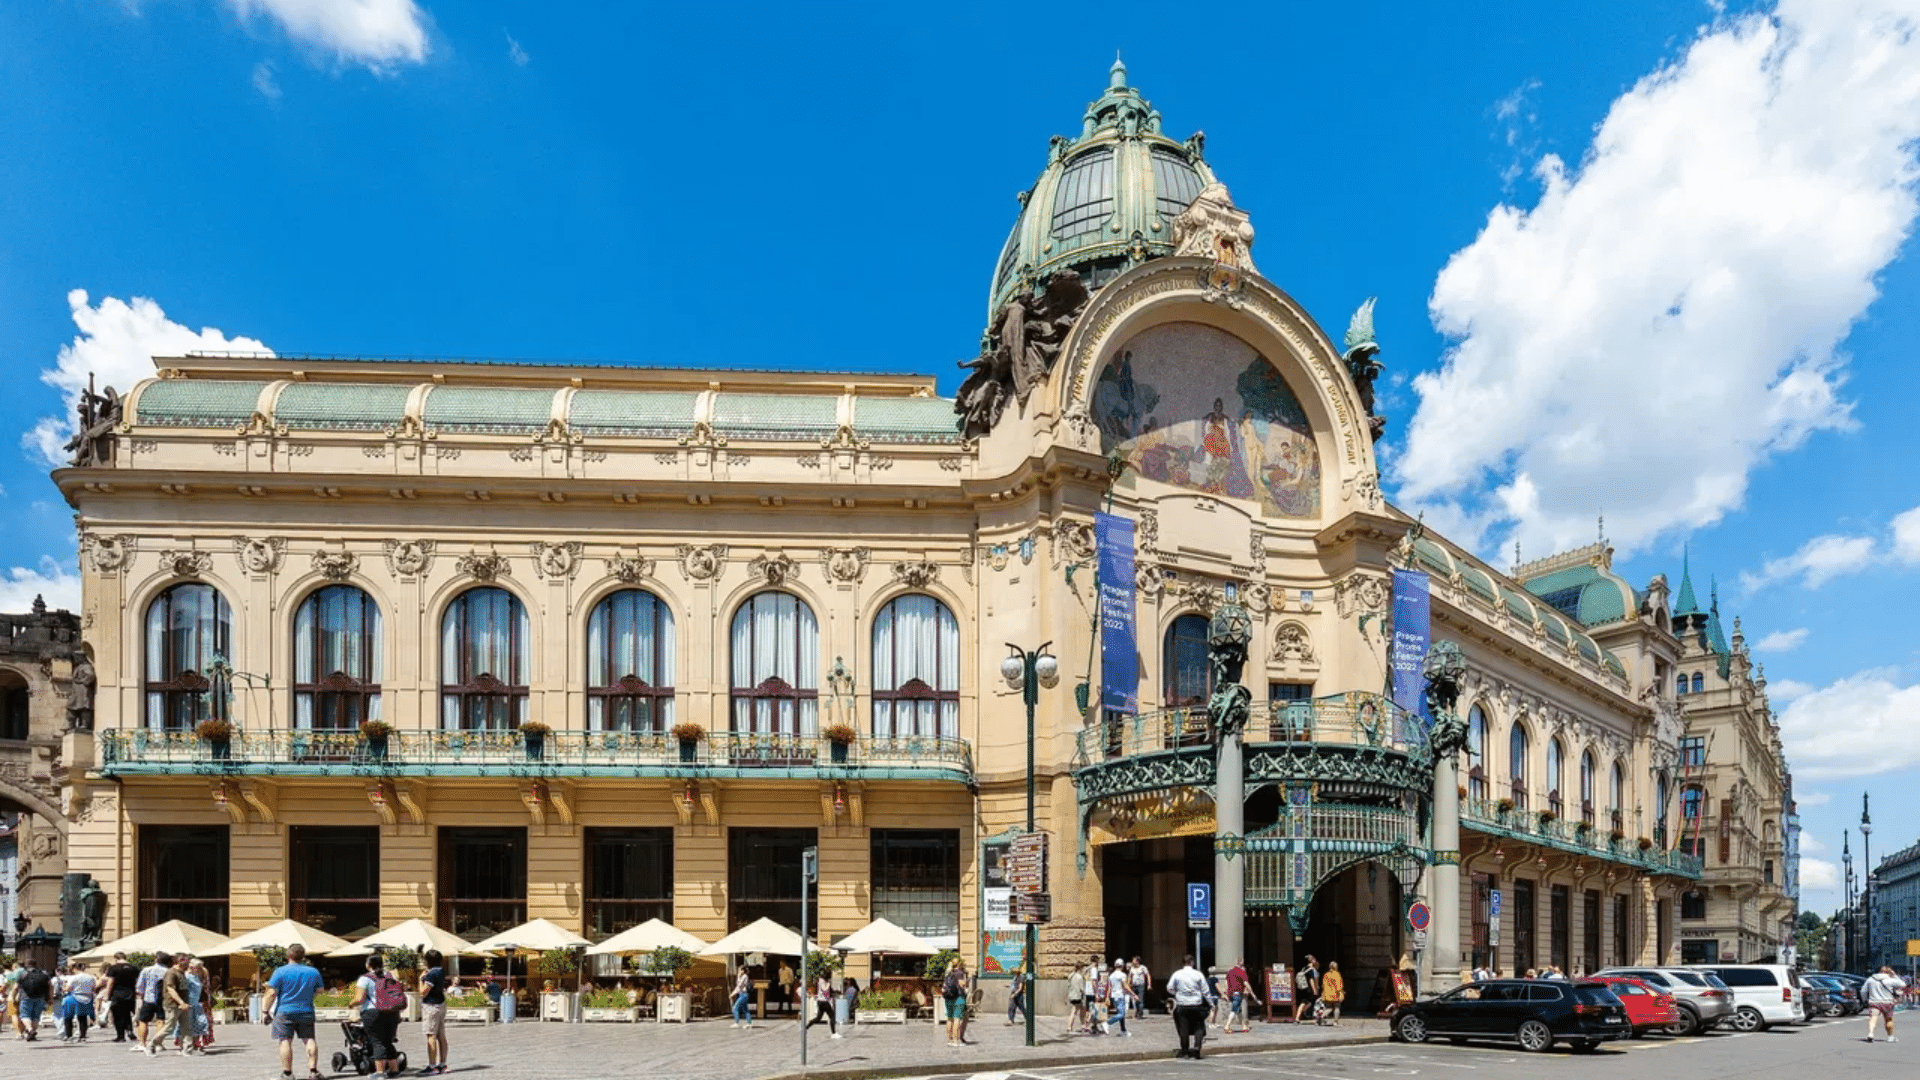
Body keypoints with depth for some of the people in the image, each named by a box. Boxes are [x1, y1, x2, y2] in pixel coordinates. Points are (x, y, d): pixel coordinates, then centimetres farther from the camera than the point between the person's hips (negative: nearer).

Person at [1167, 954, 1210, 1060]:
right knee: (1199, 1027, 7)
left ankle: (1185, 1051, 13)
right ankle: (1196, 1048, -6)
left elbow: (1170, 989, 2)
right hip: (1196, 1005, -1)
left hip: (1182, 1005, 1)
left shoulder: (1176, 974, -1)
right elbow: (1205, 991, 1)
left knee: (1184, 1028, 7)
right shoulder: (1198, 974, -2)